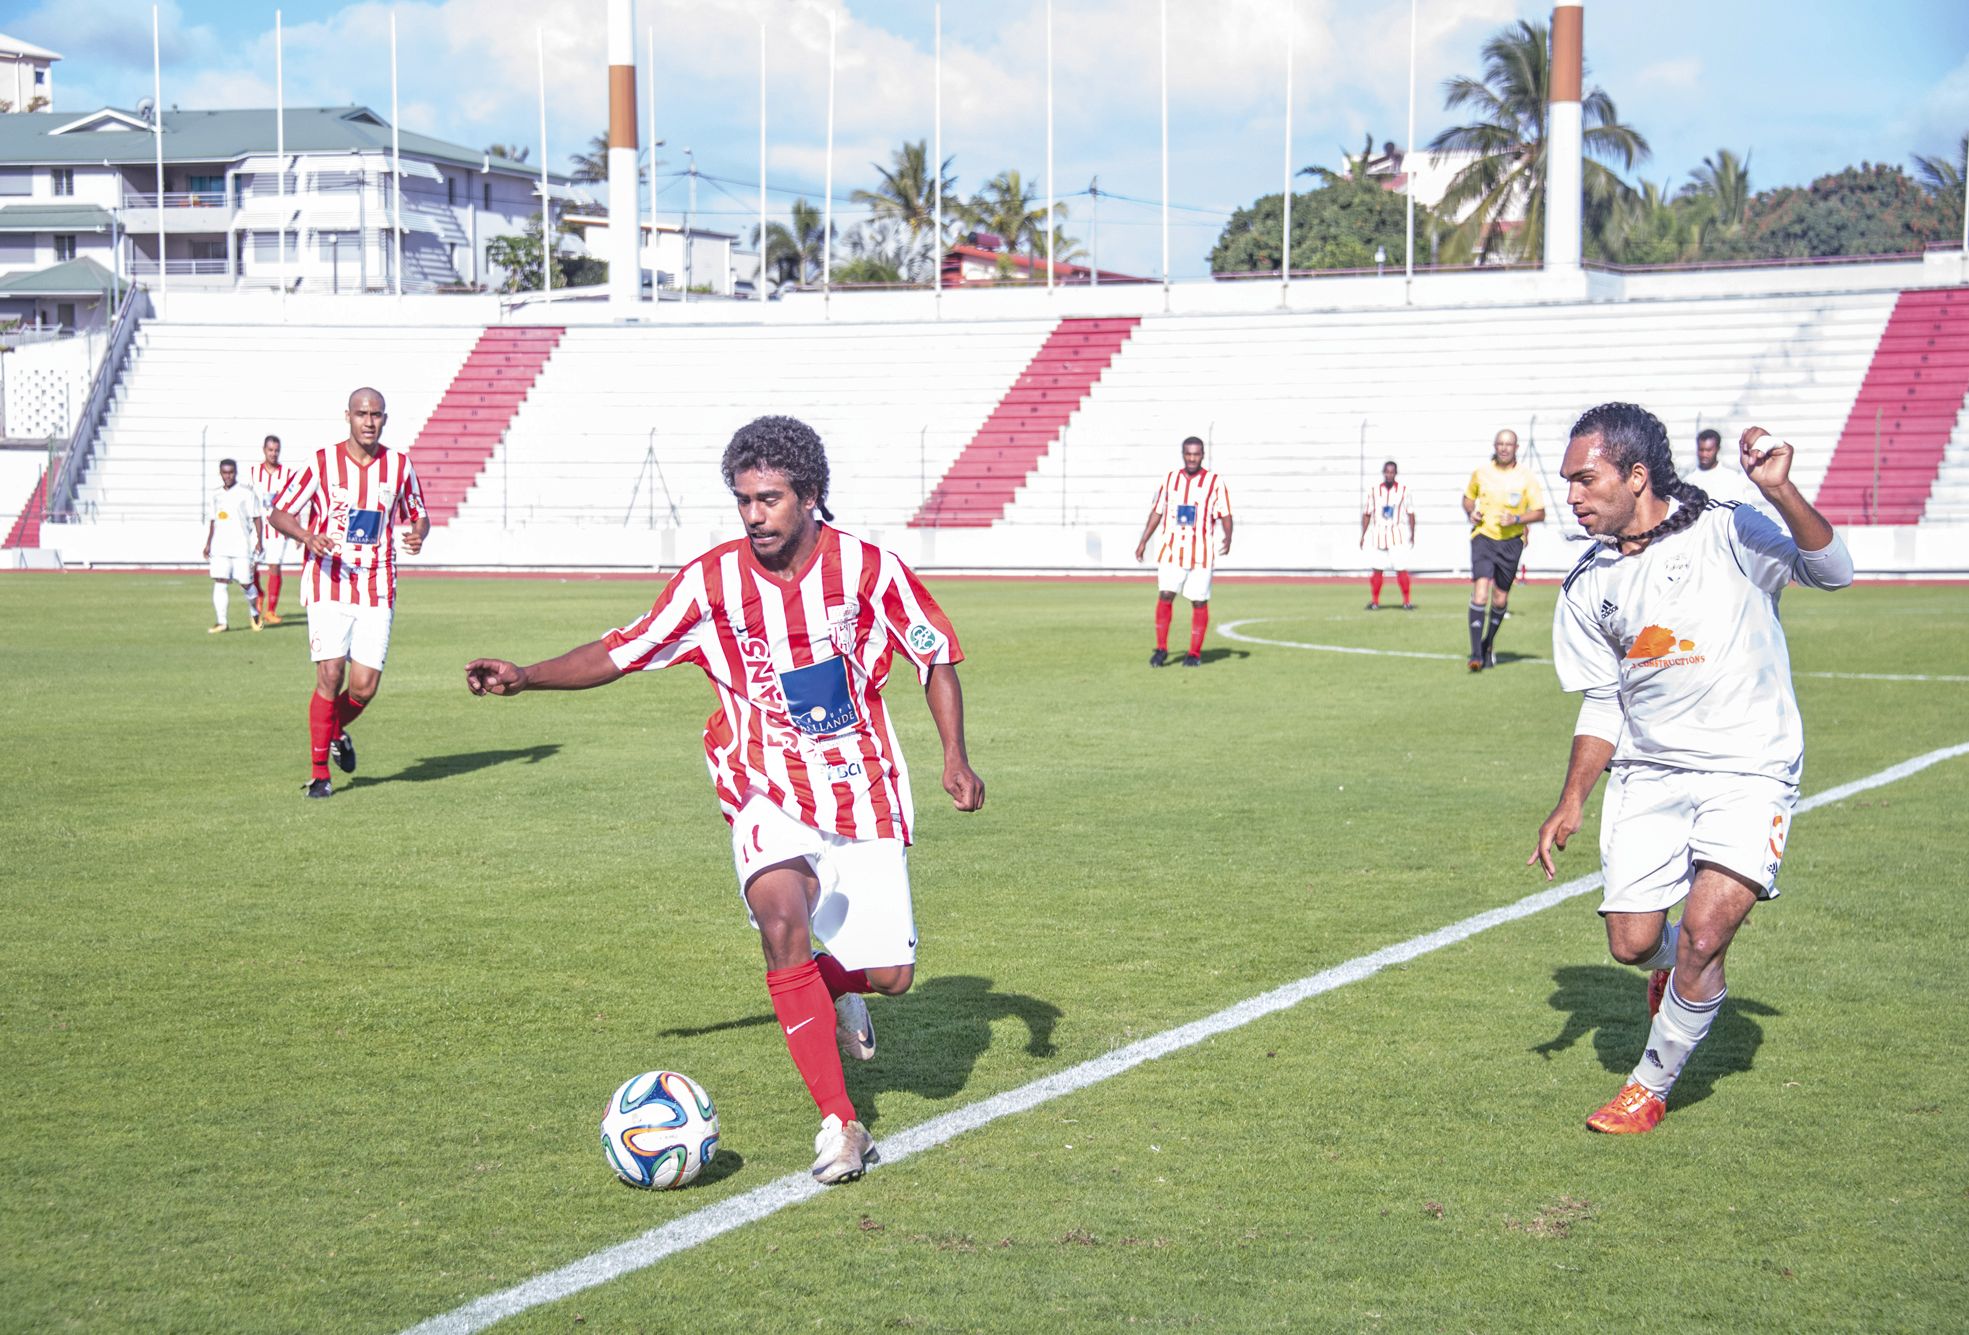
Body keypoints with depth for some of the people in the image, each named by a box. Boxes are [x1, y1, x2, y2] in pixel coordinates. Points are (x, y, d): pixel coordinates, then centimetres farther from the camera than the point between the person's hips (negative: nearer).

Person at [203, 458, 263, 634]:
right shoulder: (216, 494, 12)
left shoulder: (245, 493, -2)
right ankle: (220, 622, -8)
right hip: (220, 548, 4)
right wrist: (208, 543, 17)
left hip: (241, 547, -4)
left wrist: (258, 541, -9)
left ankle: (254, 614, 28)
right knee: (219, 583, -7)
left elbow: (256, 518, -2)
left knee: (245, 583, 1)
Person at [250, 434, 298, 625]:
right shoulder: (253, 472, 6)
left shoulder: (288, 473, 2)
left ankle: (271, 610, 3)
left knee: (275, 568, -5)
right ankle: (258, 596, 25)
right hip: (256, 526, 1)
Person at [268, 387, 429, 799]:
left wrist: (417, 533, -6)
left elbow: (419, 515, 18)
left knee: (364, 687, -4)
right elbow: (279, 513, 2)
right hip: (329, 585, -2)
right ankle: (319, 772, 1)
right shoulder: (322, 463, -2)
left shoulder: (399, 465, 6)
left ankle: (338, 732, 30)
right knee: (330, 676, -13)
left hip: (377, 591, 2)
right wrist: (308, 536, -19)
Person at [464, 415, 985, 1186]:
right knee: (781, 917, -30)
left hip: (863, 794, 1)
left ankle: (835, 985, 37)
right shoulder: (712, 581, -7)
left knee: (892, 975, -4)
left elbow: (936, 659, 5)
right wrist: (524, 677, -12)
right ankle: (839, 1124, -23)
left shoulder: (867, 569, -8)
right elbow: (618, 654, 1)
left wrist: (954, 756, -5)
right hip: (770, 795, -1)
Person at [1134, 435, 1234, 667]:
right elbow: (1157, 512, 15)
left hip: (1201, 553, -2)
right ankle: (1161, 649, 2)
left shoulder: (1215, 482, 0)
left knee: (1199, 602, 1)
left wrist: (1228, 537, -21)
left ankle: (1195, 653, 10)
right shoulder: (1170, 480, 9)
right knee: (1165, 595, -8)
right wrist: (1143, 541, 10)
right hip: (1171, 550, 2)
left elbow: (1225, 515, -3)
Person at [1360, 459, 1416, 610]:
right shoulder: (1373, 490, 3)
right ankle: (1375, 602, 13)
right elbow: (1367, 514, 8)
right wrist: (1363, 535, 5)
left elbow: (1410, 513, 4)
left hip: (1398, 534, -1)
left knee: (1401, 569, -6)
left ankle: (1406, 602, 2)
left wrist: (1412, 534, 1)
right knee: (1377, 569, 4)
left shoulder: (1403, 490, -1)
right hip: (1379, 534, 2)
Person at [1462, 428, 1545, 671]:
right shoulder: (1481, 472, 3)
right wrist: (1471, 512, -1)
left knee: (1500, 599, 8)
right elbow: (1468, 496, 20)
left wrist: (1516, 519, -17)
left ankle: (1489, 645, 33)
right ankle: (1476, 654, -19)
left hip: (1511, 541, 1)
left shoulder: (1526, 476, -2)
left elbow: (1539, 512, -1)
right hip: (1483, 537, -1)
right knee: (1480, 592, -18)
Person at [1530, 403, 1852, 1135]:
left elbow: (1831, 570, -16)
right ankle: (1675, 969, 37)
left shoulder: (1725, 532, -7)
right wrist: (1571, 802, 5)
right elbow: (1602, 704, 12)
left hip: (1748, 767, -4)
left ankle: (1651, 1086, 5)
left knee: (1703, 934, -17)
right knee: (1631, 944, -2)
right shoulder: (1588, 587, 6)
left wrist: (1780, 491, -30)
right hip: (1648, 774, 5)